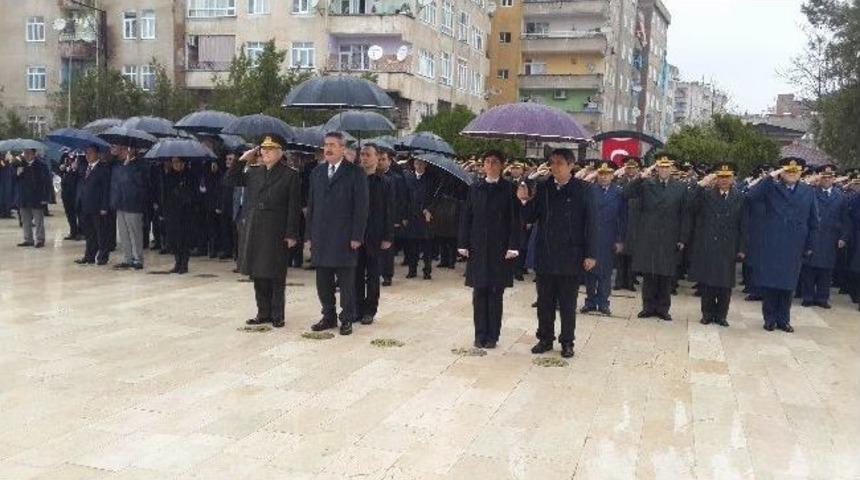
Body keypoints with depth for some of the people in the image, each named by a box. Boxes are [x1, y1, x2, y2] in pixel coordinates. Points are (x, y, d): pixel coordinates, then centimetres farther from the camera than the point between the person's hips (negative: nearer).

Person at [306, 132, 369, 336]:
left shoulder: (355, 173, -4)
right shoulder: (317, 172, 13)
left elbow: (361, 207, -7)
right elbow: (311, 204, 14)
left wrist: (356, 237, -12)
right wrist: (310, 235, 9)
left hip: (344, 238, -5)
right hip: (320, 238, 5)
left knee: (346, 281, 3)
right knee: (323, 281, 9)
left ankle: (347, 319, 13)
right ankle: (329, 317, 21)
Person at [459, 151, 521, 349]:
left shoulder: (509, 189, -1)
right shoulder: (475, 189, 7)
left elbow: (515, 220, -3)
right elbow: (466, 218, 8)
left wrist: (513, 247, -10)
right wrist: (463, 244, 2)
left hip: (500, 249, -2)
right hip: (478, 248, 2)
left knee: (496, 293, 3)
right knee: (479, 292, 4)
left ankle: (492, 335, 11)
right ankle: (480, 334, 12)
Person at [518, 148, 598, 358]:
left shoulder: (583, 190, -5)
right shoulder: (542, 188, 4)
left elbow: (591, 223, -6)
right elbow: (530, 218, 5)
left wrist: (590, 254, -9)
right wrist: (525, 201, -14)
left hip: (570, 256, -3)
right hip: (545, 255, 3)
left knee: (568, 303, 8)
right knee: (545, 301, 11)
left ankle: (567, 341, 20)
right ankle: (545, 338, 24)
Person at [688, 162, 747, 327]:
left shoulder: (739, 197, 4)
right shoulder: (706, 193, 3)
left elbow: (743, 225, 3)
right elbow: (692, 208, -12)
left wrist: (742, 249, -1)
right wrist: (701, 185, -16)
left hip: (727, 248, 0)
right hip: (706, 247, 0)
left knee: (725, 283, 5)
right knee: (706, 282, 6)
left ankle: (721, 315, 17)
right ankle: (707, 313, 18)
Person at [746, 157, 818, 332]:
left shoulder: (809, 192, 7)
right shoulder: (771, 188, 0)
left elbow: (813, 221, 9)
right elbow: (751, 196, -18)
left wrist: (810, 245, 6)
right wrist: (770, 177, -19)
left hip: (794, 247, 2)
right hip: (770, 245, -2)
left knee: (788, 284, 9)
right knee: (768, 283, 3)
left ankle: (783, 320, 20)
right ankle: (769, 319, 14)